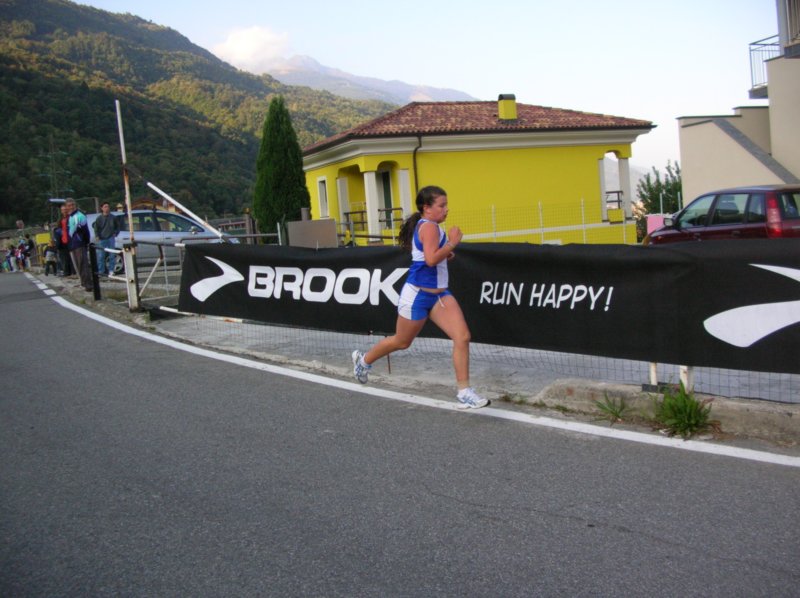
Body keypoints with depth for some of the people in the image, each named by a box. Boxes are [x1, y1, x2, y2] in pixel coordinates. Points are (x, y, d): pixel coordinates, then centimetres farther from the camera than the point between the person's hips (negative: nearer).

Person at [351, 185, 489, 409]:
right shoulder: (429, 226, -17)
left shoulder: (427, 226, 11)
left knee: (462, 337, -8)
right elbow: (431, 259, -29)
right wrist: (452, 243, -20)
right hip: (418, 294, -9)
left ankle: (464, 391, -3)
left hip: (438, 294, 9)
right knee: (402, 342, 12)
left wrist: (446, 253, 12)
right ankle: (363, 360, 39)